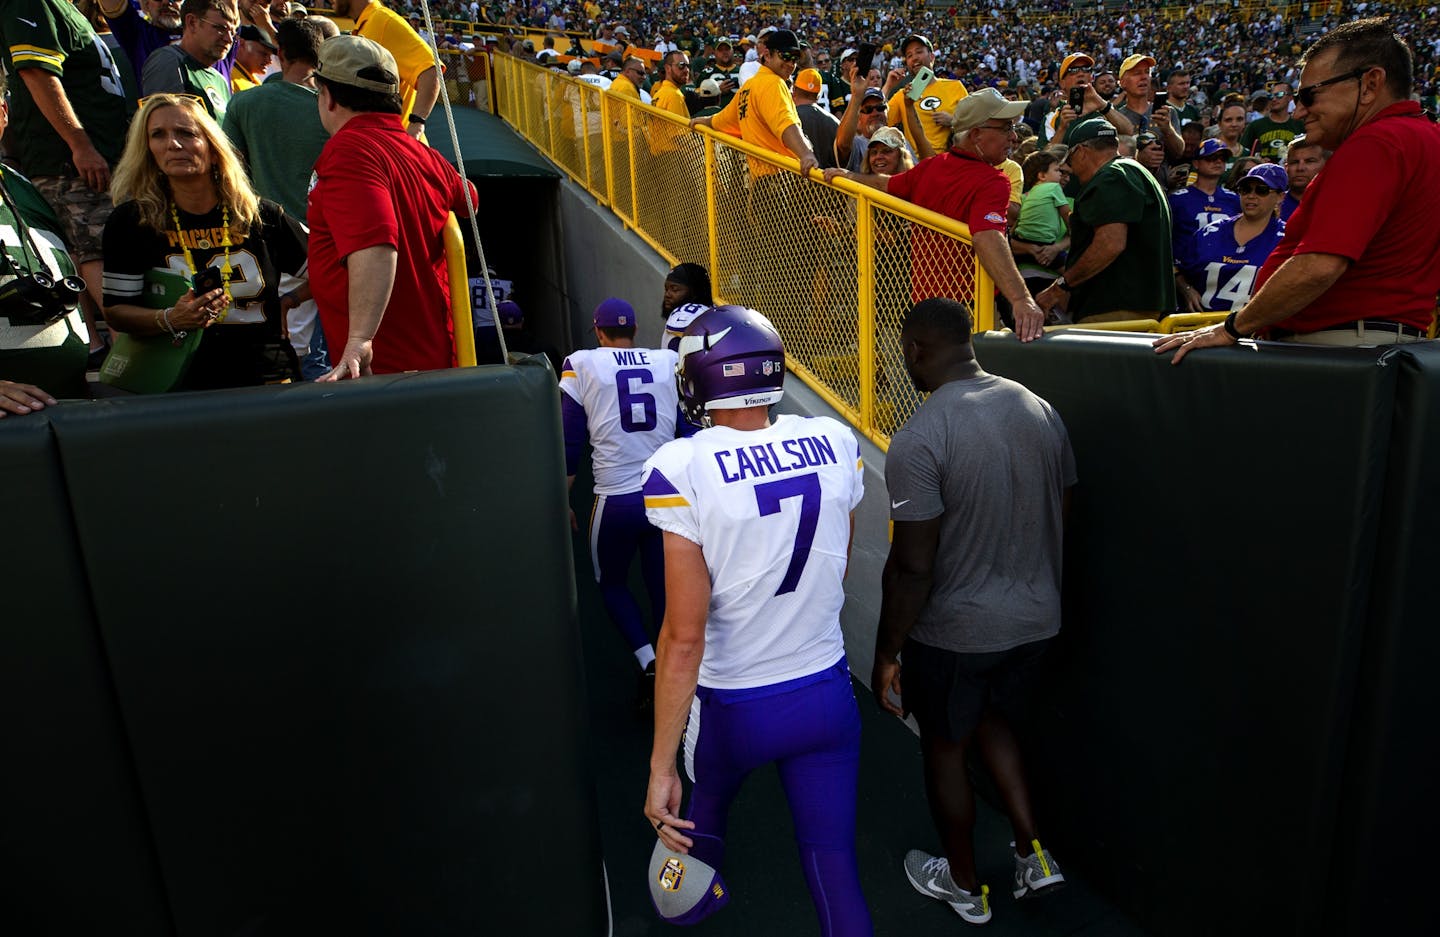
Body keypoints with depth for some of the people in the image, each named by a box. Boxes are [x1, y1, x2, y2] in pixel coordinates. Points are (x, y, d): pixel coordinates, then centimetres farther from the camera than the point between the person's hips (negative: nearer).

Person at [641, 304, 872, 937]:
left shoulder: (683, 469, -23)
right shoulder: (836, 445, -9)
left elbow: (685, 635, -23)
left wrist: (661, 766, -15)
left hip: (735, 706, -1)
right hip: (828, 692, 2)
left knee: (707, 803, 31)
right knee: (834, 868, 14)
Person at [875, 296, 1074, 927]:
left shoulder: (919, 439, -23)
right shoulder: (1041, 411, -2)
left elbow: (911, 567, -22)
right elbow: (1059, 516, 8)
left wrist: (885, 654, -9)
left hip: (953, 632, -6)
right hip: (1036, 619, 6)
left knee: (945, 750, 17)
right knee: (992, 720, 30)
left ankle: (964, 886, 36)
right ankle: (1032, 855, 32)